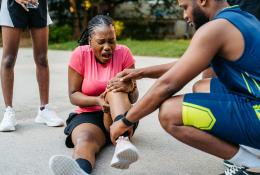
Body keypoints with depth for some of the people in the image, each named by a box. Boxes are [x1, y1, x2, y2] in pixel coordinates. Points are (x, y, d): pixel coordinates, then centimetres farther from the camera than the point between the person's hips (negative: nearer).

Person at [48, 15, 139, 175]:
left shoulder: (123, 53, -5)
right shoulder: (80, 54, -5)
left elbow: (134, 97, -5)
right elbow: (73, 95, -5)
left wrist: (129, 88, -31)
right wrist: (97, 100, -26)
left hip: (118, 114, 1)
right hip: (88, 115, 0)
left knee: (116, 90, -30)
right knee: (84, 140, -36)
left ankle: (123, 140, -54)